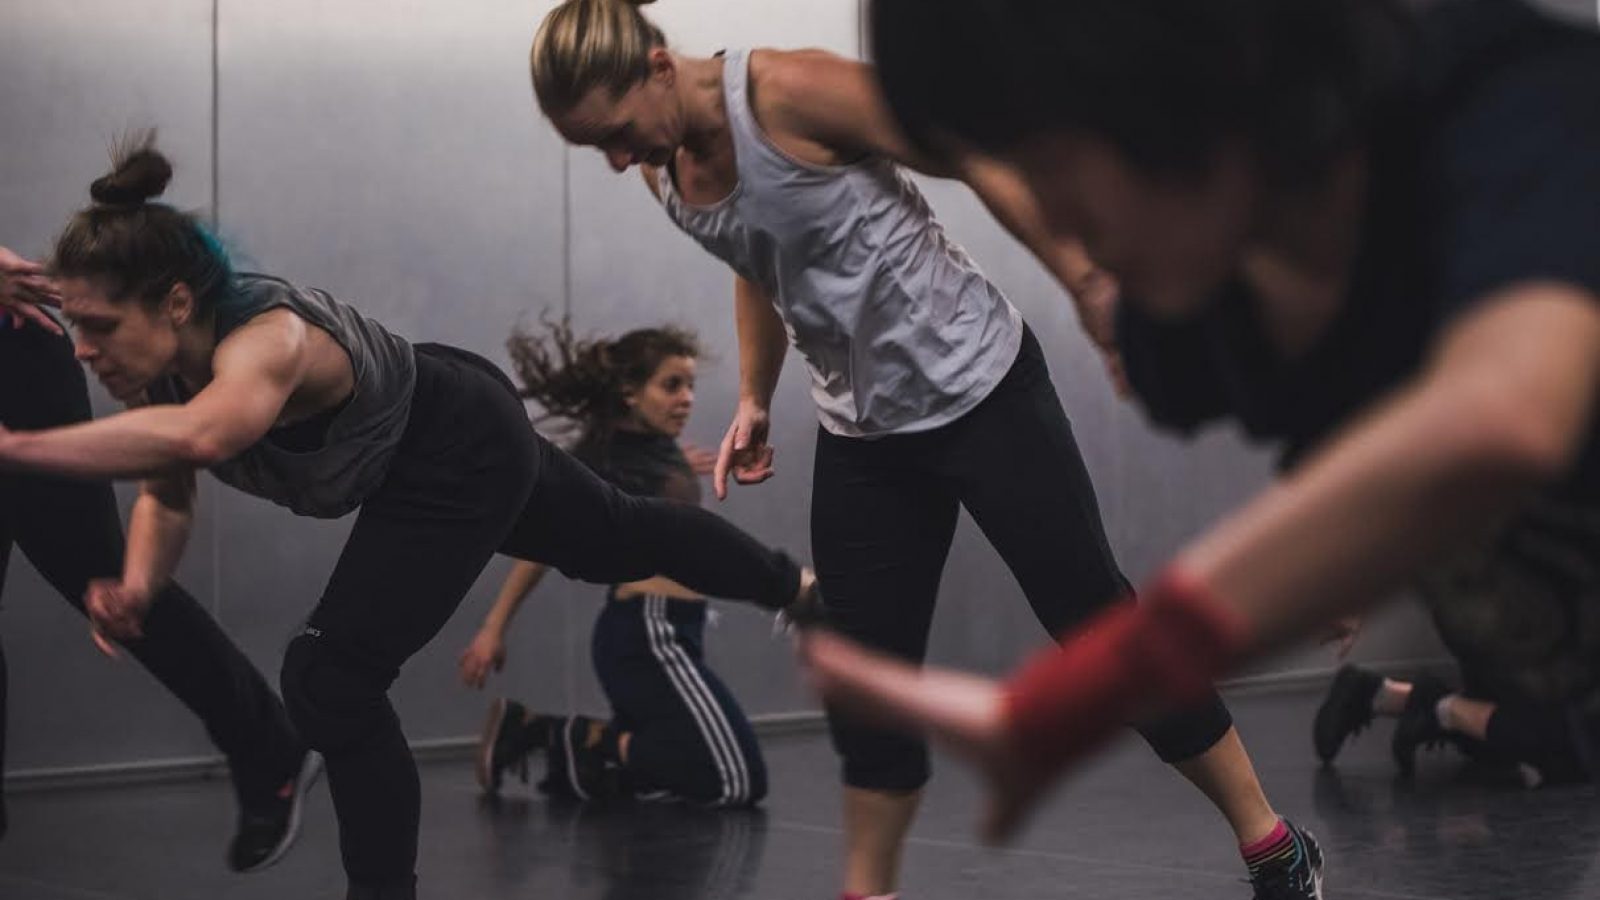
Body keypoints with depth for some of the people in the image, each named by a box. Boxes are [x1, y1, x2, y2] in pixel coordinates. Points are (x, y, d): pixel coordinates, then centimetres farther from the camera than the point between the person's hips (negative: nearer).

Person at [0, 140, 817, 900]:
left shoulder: (264, 340, -42)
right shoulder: (160, 363, -17)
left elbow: (195, 438, -64)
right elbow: (167, 496, -6)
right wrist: (136, 588, -26)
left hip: (466, 451, -9)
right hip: (417, 453, 9)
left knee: (331, 679, -16)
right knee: (616, 537, 30)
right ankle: (798, 586, 55)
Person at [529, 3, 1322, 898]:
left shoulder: (792, 92, -22)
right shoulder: (662, 173, -1)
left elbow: (982, 160, -17)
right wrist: (755, 400, 11)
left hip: (978, 388, -6)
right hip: (862, 429, 7)